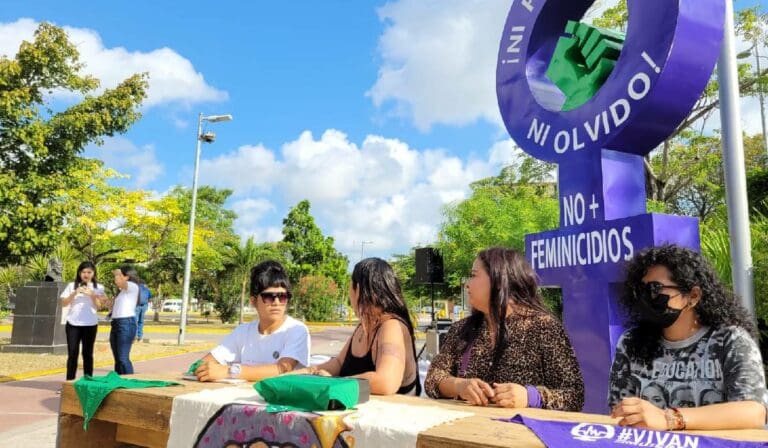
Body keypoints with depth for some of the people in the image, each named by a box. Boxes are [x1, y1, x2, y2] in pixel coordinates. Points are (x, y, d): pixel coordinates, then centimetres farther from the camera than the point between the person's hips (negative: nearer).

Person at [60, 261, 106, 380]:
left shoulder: (98, 287, 5)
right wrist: (75, 293, -14)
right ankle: (69, 381, 4)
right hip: (73, 324, 0)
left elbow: (99, 306, -2)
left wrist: (92, 295, -17)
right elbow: (63, 303, 0)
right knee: (72, 353, -2)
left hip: (90, 324, 0)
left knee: (87, 353, 6)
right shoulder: (72, 286, 6)